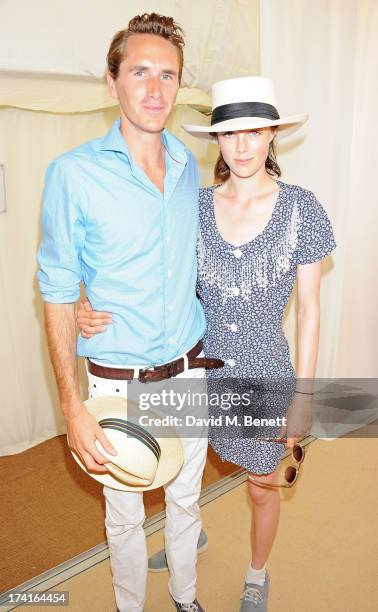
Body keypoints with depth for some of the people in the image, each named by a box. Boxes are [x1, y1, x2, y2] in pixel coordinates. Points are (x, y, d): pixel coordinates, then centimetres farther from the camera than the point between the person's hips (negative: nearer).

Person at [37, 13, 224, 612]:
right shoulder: (74, 173, -13)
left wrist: (205, 354, 10)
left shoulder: (189, 166, 2)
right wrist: (73, 408, -13)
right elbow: (59, 295, -10)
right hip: (119, 383, -4)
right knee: (125, 517, 18)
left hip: (190, 371, 4)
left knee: (185, 501, 23)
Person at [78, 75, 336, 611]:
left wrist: (304, 396, -7)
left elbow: (309, 310, -7)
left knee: (262, 487, 18)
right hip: (200, 369, 3)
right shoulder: (194, 206, -6)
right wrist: (93, 311, -24)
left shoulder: (300, 208, -11)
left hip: (265, 375, -2)